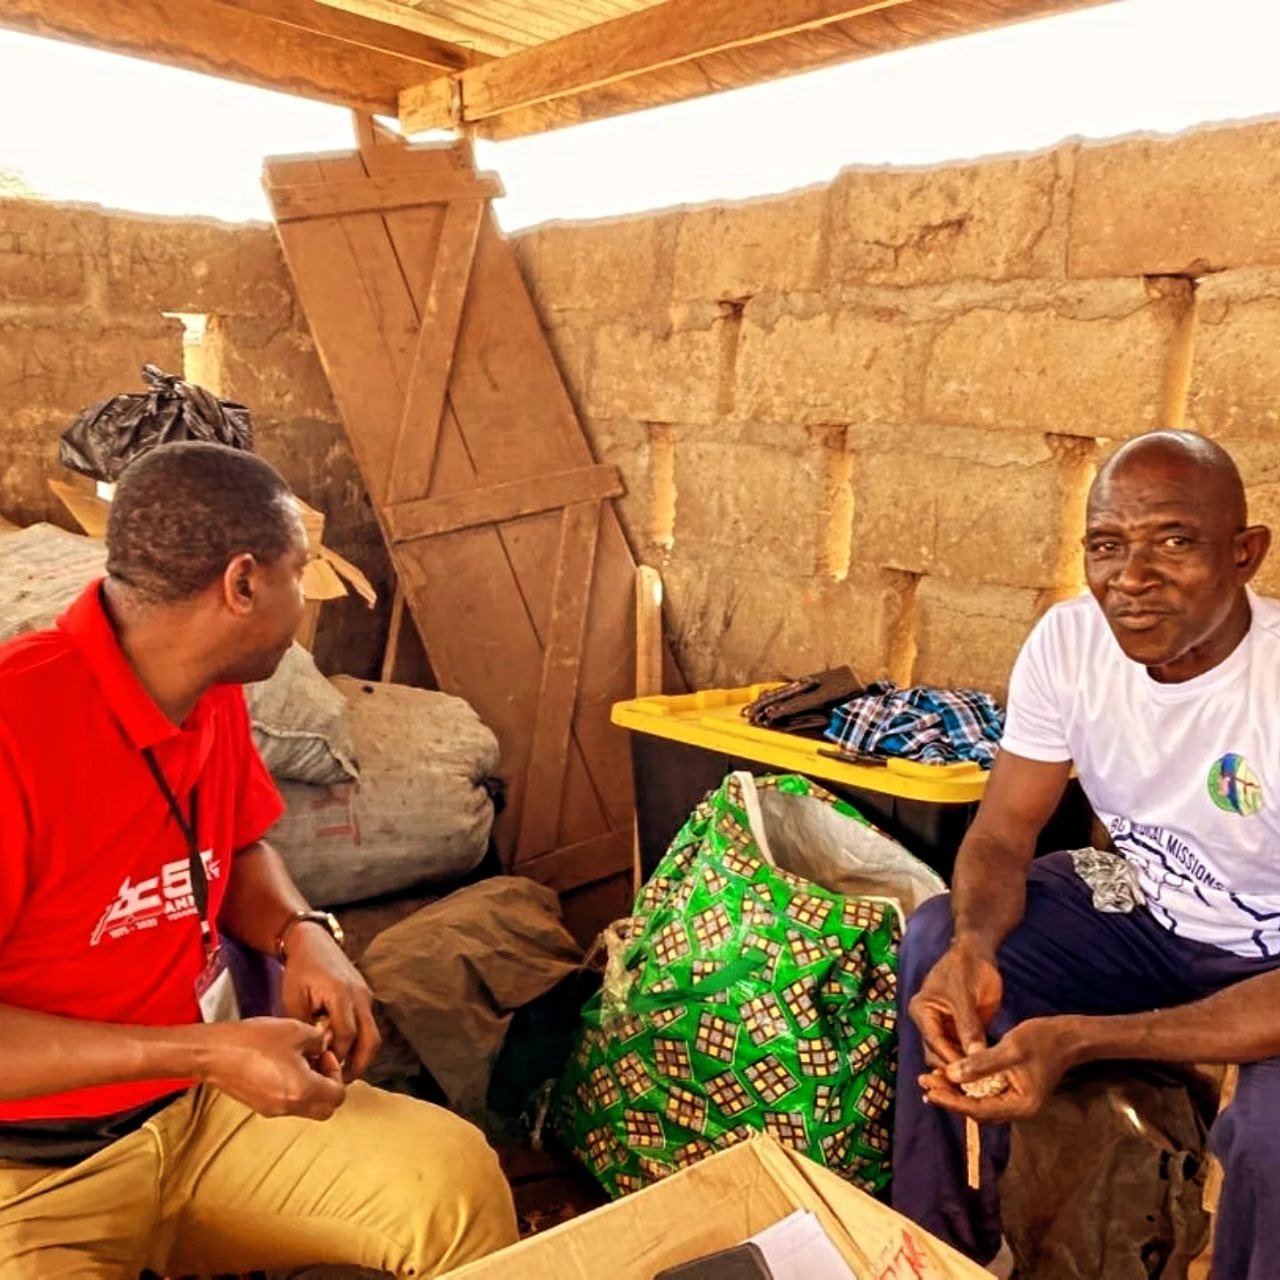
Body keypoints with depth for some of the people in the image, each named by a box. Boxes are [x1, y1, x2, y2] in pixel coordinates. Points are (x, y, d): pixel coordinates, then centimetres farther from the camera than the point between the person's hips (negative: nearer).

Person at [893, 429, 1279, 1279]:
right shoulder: (1068, 642, -17)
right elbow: (1003, 835, -9)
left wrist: (1081, 1040, -41)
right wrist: (973, 945, -31)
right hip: (1147, 915, 5)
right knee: (937, 940, -12)